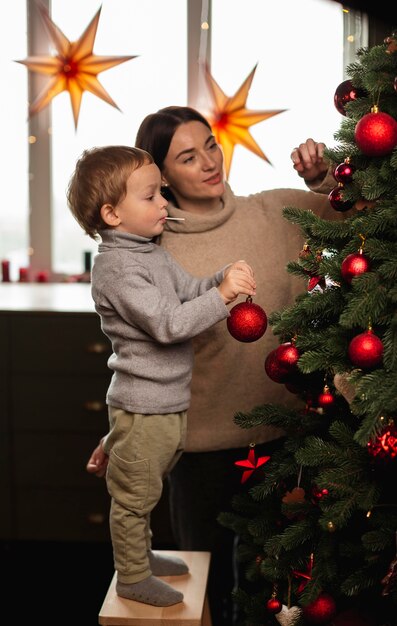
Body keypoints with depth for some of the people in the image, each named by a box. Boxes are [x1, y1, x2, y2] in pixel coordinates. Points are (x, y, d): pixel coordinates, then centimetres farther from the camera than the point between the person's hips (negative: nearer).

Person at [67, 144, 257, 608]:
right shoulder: (116, 268, -22)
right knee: (135, 495, 9)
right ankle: (132, 578, 25)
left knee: (144, 490, 25)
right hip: (143, 407, -9)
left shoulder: (151, 253, 9)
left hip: (169, 400, 9)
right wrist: (223, 294, -29)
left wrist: (224, 276, -7)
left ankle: (140, 554, 44)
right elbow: (168, 323, -28)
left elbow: (190, 290, 11)